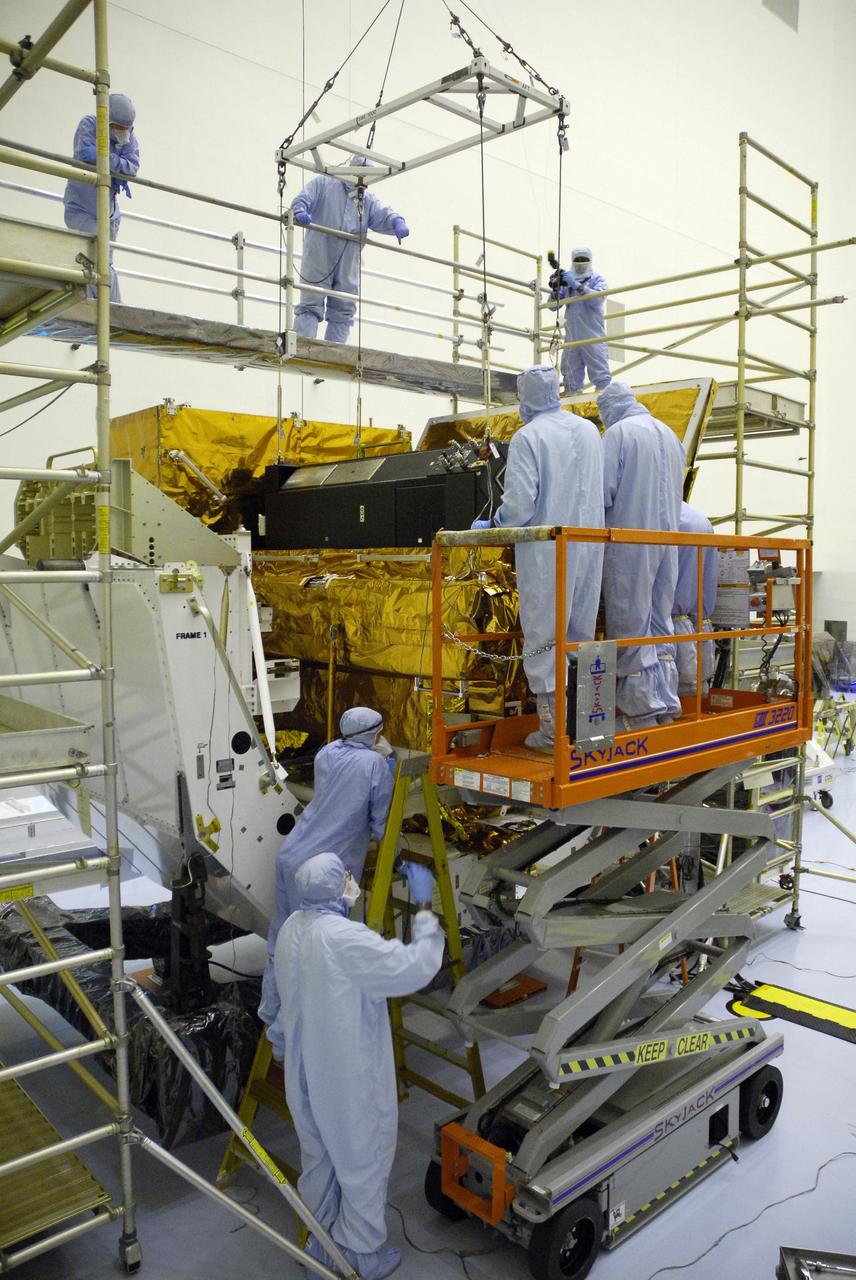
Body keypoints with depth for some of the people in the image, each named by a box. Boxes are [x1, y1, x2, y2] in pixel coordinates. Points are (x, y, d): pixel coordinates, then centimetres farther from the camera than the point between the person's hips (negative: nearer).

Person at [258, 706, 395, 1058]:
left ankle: (270, 1013, 39)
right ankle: (285, 1039, 12)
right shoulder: (376, 765, -6)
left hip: (290, 856, 7)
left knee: (282, 940, 21)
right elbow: (381, 826, -3)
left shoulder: (327, 754, 9)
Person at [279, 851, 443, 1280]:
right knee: (363, 1162, 14)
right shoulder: (344, 939, -32)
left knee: (318, 1157, 26)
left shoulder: (291, 929, -6)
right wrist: (424, 907, -22)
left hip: (305, 1068, 8)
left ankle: (320, 1243, 44)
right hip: (350, 1077, -8)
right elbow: (417, 967, -30)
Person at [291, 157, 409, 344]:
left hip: (348, 266, 5)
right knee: (311, 305, -9)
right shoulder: (323, 183, 9)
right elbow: (302, 200, -2)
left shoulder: (369, 199, 19)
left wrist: (396, 222, -18)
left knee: (343, 311, 3)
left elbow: (383, 215, 5)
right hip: (318, 259, -5)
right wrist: (299, 212, -26)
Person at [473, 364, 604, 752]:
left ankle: (553, 728, 1)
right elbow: (604, 491, 14)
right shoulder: (589, 431, 9)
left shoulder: (527, 437, -10)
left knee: (543, 636, 0)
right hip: (588, 547, 6)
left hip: (545, 551, -6)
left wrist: (490, 527, 0)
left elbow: (519, 504, -16)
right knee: (580, 635, 15)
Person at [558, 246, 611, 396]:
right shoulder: (566, 281, 13)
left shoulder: (597, 279, 4)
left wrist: (577, 285, -22)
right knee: (571, 375, 9)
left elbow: (597, 298, -17)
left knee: (600, 372, -8)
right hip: (572, 336, 4)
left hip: (593, 337, -4)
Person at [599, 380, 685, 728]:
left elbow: (604, 491, -13)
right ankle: (666, 706, 16)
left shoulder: (618, 433, -6)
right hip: (667, 540, 7)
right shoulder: (670, 435, 16)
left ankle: (642, 713, 1)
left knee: (631, 625, -1)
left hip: (630, 543, -7)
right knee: (660, 623, 13)